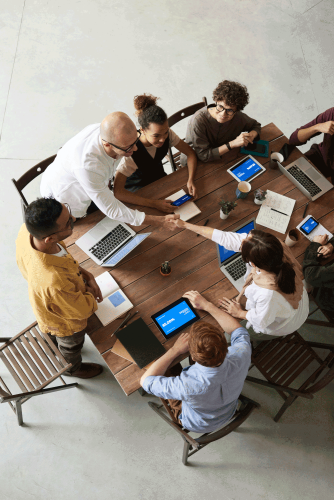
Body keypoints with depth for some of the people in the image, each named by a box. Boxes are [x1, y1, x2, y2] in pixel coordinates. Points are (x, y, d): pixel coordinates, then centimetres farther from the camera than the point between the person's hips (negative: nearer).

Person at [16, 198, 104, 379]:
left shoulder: (26, 232, -33)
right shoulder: (55, 282, -52)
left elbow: (60, 256, -9)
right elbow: (83, 310, -30)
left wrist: (86, 275, -14)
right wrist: (90, 292, -10)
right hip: (66, 322, -6)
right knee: (71, 346, 32)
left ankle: (55, 349, 75)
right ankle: (72, 368, 66)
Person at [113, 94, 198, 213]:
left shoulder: (167, 134, -21)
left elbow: (190, 153, -6)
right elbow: (117, 192, -40)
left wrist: (191, 180, -26)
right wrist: (154, 204, -46)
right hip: (136, 190, -5)